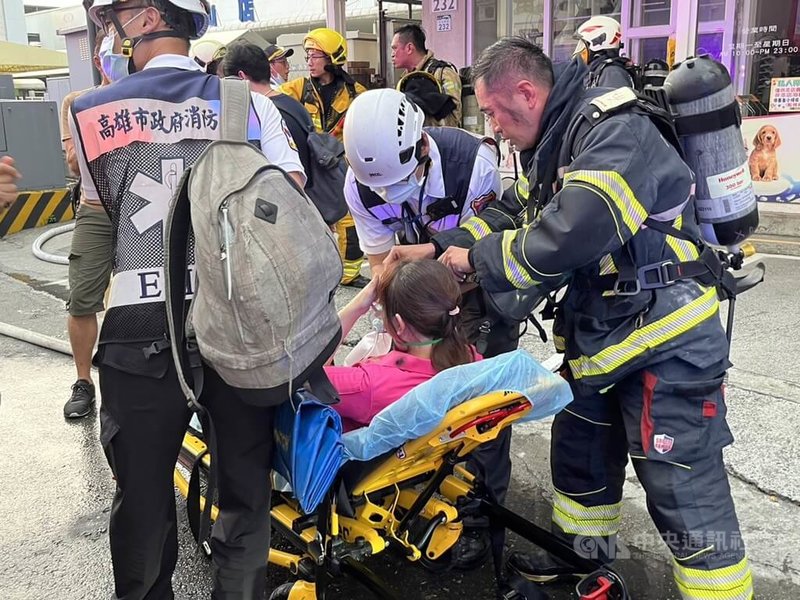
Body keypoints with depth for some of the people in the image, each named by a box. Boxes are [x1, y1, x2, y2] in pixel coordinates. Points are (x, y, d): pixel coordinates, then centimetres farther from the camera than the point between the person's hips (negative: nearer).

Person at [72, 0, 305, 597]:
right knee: (246, 482, 16)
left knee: (143, 489, 16)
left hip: (141, 326, -1)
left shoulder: (91, 111, 3)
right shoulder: (250, 103, 4)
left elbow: (103, 216, 13)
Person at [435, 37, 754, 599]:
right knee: (580, 449, 23)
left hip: (667, 339, -10)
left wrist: (480, 259, -20)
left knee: (684, 490, -3)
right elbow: (519, 218, 11)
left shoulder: (615, 131, -22)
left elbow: (570, 236, -34)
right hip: (601, 334, 10)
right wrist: (448, 249, -5)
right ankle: (585, 551, 45)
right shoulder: (554, 145, 9)